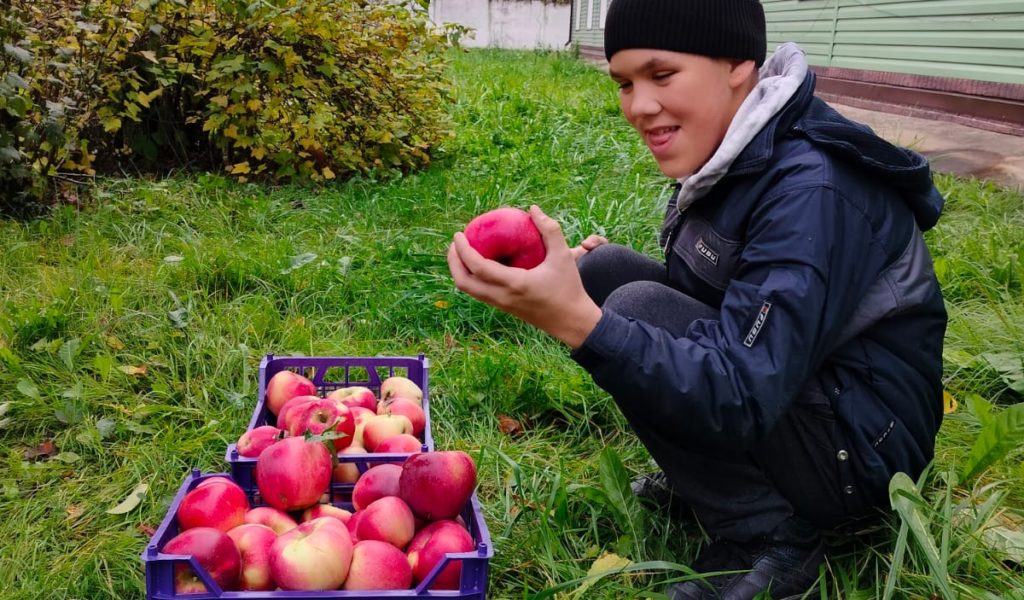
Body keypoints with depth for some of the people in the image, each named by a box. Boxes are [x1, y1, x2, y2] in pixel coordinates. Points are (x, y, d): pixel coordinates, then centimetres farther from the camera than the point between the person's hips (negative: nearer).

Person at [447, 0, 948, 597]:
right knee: (603, 271, -5)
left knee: (638, 312, -25)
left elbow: (745, 397, -33)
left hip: (858, 449, -8)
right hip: (787, 389, 8)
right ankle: (705, 469, 6)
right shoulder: (732, 152, 0)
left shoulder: (813, 189, -27)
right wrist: (592, 280, -1)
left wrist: (577, 323, -45)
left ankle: (768, 539, -9)